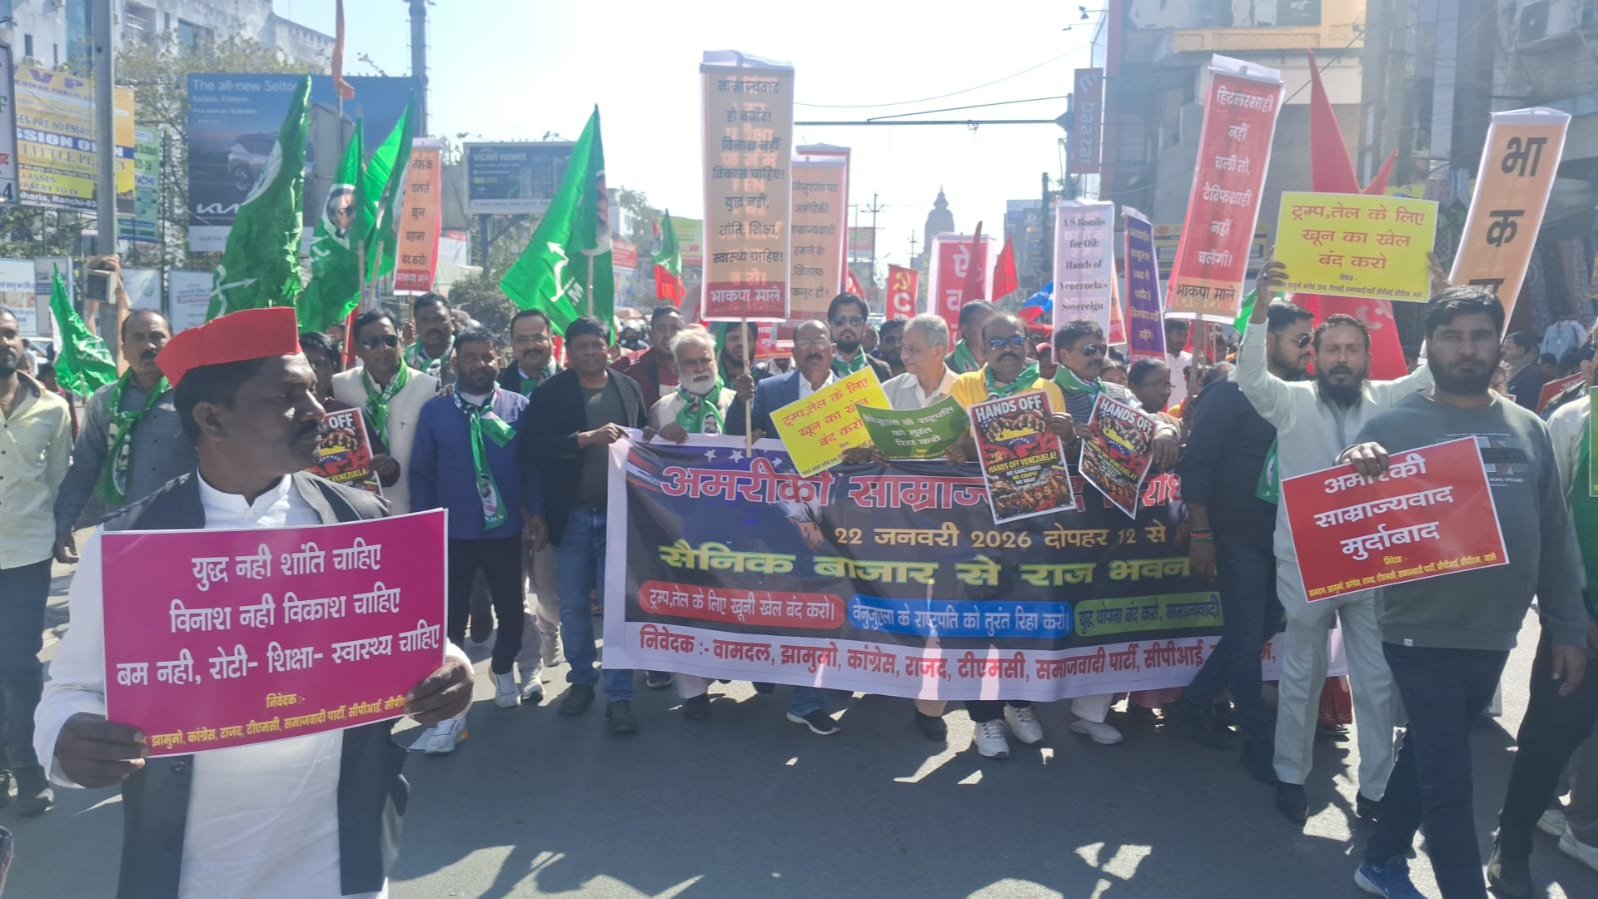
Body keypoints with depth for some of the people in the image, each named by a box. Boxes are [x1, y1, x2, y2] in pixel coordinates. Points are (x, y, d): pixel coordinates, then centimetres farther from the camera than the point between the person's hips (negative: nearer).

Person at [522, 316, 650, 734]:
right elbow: (533, 448, -12)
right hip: (571, 515, 0)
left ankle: (619, 696, 9)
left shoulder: (629, 388, 6)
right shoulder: (550, 393, -2)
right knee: (573, 605, 11)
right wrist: (586, 438, -22)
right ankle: (581, 680, 29)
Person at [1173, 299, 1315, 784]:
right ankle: (1260, 743, 13)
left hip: (1282, 536, 7)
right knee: (1246, 636, 1)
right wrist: (1201, 534, -17)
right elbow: (1196, 465, -14)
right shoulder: (1230, 392, -11)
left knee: (1259, 630, 13)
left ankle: (1195, 704, 29)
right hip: (1238, 536, -7)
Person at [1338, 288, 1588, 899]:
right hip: (1423, 634, -5)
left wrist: (1567, 626, 9)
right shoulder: (1395, 425, -8)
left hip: (1494, 635, 5)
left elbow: (1556, 535, 10)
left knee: (1428, 755, 19)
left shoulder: (1529, 429, 6)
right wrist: (1354, 469, -35)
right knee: (1448, 779, 1)